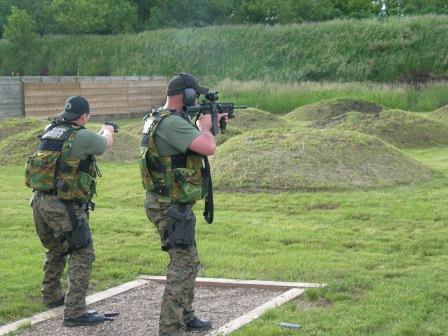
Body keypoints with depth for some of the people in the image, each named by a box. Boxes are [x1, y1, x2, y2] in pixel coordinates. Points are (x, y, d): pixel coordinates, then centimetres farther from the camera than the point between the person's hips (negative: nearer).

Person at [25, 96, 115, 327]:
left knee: (56, 251, 26)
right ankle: (75, 313, -8)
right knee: (82, 256, -2)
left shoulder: (50, 131, 8)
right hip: (64, 206, -8)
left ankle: (51, 297, 41)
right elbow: (106, 143, 9)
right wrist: (108, 130, 33)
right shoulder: (82, 136, -12)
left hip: (40, 201, 8)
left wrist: (100, 133, 41)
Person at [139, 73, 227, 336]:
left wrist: (209, 125, 23)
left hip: (174, 205, 11)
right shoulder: (172, 123, -22)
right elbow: (209, 148, -28)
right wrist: (204, 126, -9)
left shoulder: (159, 119, 12)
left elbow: (189, 145, 28)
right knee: (183, 265, -8)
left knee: (189, 263, 20)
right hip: (172, 208, -11)